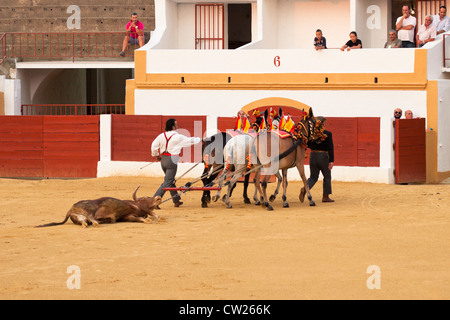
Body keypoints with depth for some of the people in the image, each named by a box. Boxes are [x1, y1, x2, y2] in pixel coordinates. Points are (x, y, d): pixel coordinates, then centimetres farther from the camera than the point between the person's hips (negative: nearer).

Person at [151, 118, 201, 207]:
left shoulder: (162, 136, 3)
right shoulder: (178, 137, -10)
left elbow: (154, 145, 0)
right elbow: (190, 141, 3)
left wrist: (156, 155, 16)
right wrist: (200, 139, 22)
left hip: (163, 160, 7)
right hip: (172, 161, -7)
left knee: (171, 180, 22)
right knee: (167, 182, -6)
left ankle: (176, 200, 32)